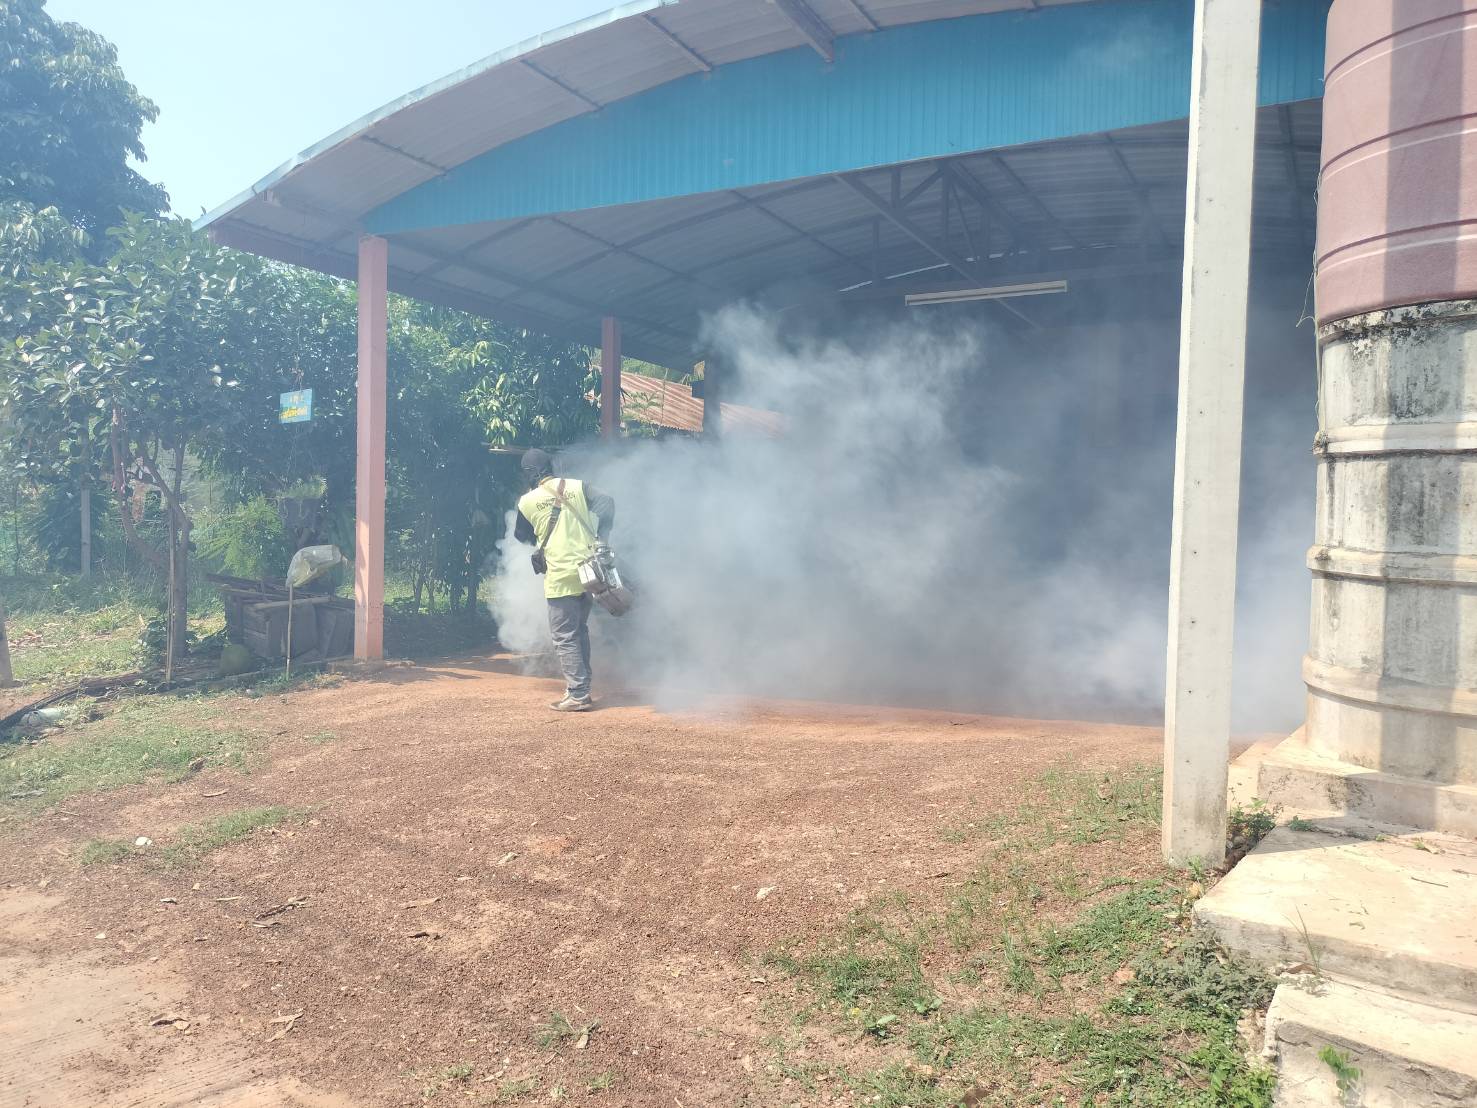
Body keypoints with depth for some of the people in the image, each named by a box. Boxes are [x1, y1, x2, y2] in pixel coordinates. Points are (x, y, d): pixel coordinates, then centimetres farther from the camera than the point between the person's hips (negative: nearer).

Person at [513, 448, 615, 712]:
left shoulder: (527, 502, -2)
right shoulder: (577, 486, 4)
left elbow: (521, 536, 14)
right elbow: (606, 504, -6)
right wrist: (601, 538, -1)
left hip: (561, 576, -5)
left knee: (564, 636, 1)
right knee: (580, 630, 18)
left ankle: (578, 695, -3)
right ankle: (579, 684, 25)